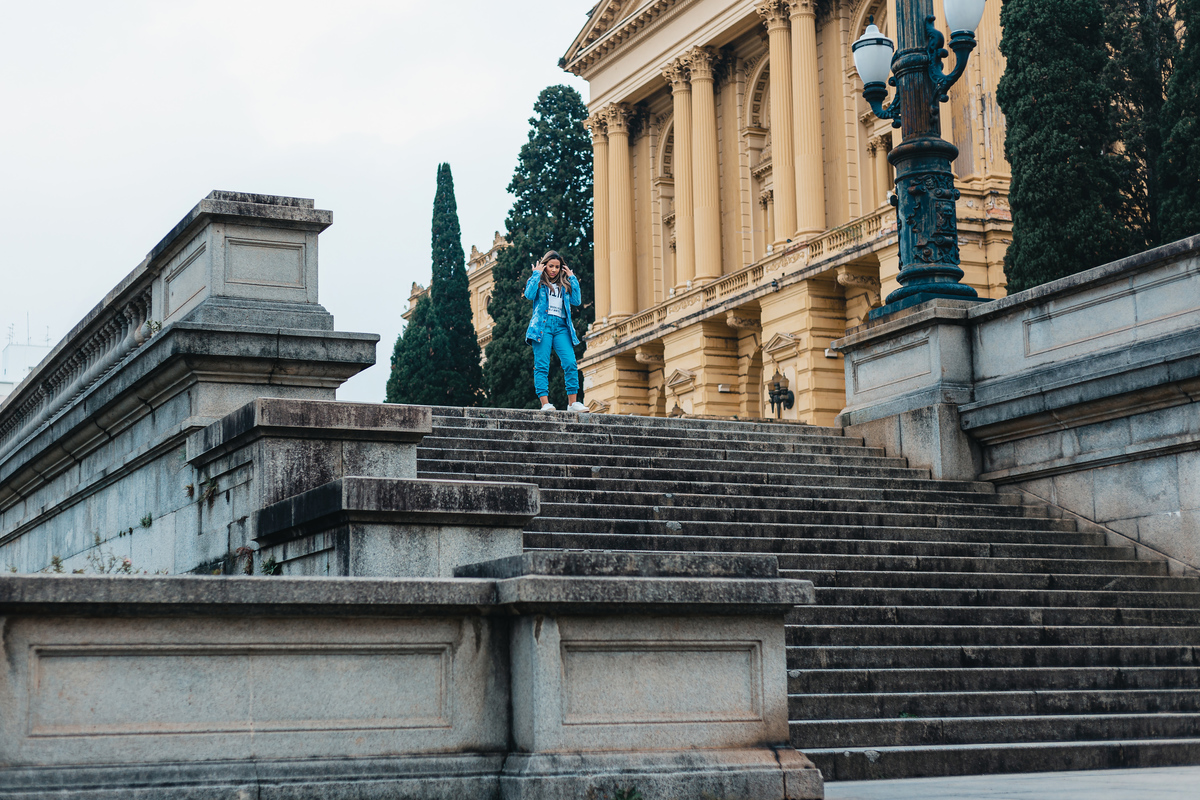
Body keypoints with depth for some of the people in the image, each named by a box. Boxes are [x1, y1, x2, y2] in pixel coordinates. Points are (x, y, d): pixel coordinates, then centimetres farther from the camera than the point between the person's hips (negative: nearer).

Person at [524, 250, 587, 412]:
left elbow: (576, 301, 10)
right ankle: (545, 403, -17)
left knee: (570, 363, -13)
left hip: (561, 327, 3)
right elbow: (529, 294, -7)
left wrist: (572, 278, 12)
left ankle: (573, 402, -13)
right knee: (541, 365, -11)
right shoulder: (538, 282, 14)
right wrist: (537, 274, 0)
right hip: (542, 325, -3)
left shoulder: (564, 285, 24)